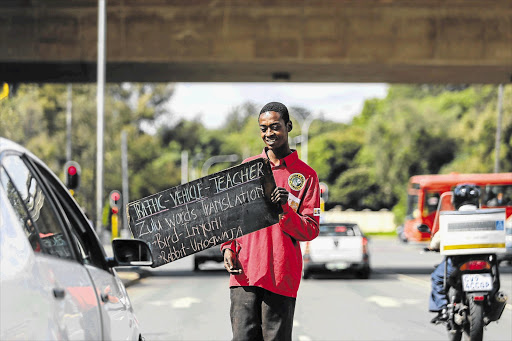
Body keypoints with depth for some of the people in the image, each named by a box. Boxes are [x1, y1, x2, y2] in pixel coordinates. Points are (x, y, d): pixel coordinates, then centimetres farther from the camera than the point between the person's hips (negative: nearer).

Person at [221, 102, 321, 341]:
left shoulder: (306, 175, 5)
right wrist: (228, 247, 3)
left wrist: (286, 209, -16)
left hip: (282, 276, -2)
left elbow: (311, 231, 1)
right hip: (244, 271, 2)